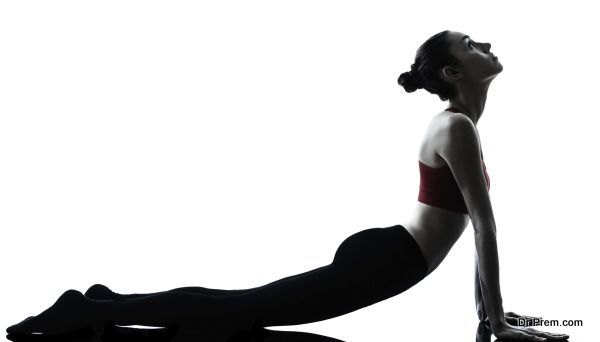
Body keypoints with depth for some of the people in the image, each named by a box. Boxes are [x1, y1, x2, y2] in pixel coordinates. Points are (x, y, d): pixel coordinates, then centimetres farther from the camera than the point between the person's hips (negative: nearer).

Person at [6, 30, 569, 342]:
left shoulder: (458, 123, 17)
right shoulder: (458, 127, -15)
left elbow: (474, 223, 21)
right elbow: (485, 226, -16)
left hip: (376, 255, 9)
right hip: (378, 262, -9)